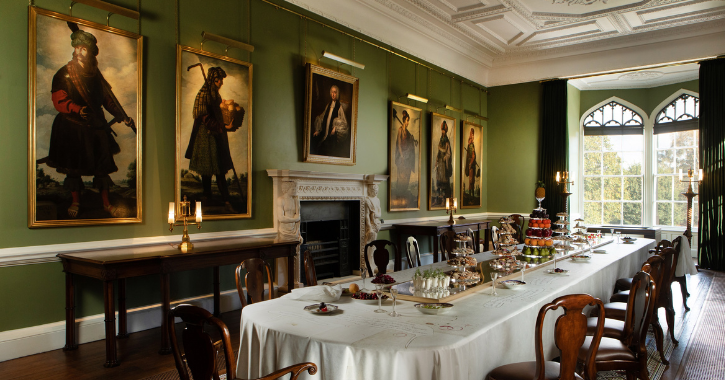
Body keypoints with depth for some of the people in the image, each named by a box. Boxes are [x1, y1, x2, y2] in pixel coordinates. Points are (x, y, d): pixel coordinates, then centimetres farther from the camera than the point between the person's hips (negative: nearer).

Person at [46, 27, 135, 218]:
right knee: (74, 166, 7)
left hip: (97, 126, 4)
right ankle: (75, 201, 24)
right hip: (72, 127, -4)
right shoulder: (64, 75, -4)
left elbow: (107, 99, 13)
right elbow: (59, 100, -11)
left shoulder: (95, 74, 10)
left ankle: (106, 203, 16)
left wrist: (123, 116, 4)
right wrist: (77, 109, -28)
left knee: (102, 164, 5)